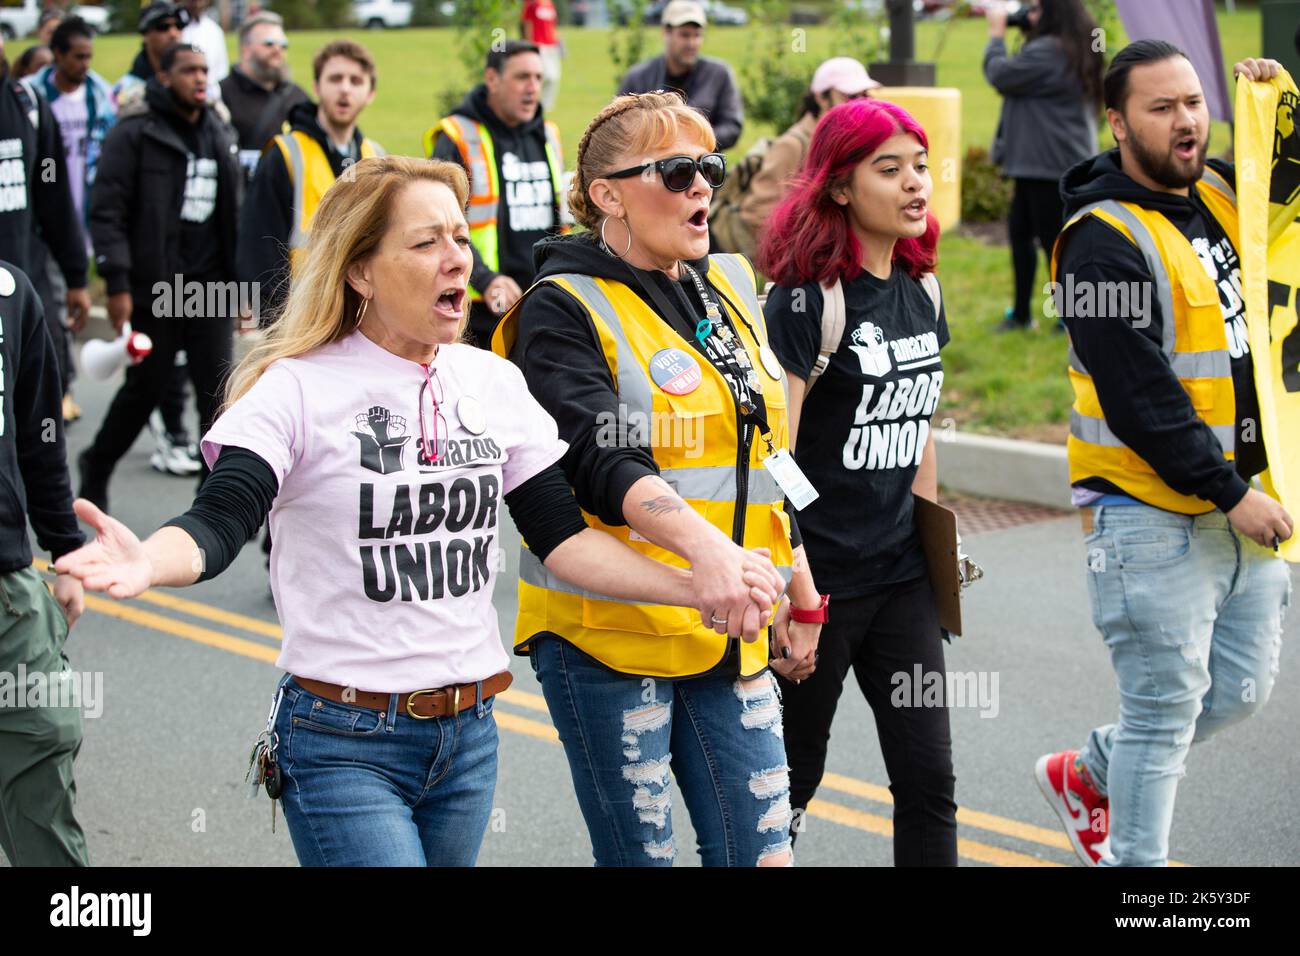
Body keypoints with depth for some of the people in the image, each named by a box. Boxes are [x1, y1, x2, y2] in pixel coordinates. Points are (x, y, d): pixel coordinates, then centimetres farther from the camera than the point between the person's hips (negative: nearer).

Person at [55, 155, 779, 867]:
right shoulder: (300, 389, -10)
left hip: (469, 736, 5)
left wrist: (697, 587, -6)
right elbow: (218, 524, -21)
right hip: (345, 746, -5)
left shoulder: (495, 383, 7)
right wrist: (147, 562, -44)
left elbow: (562, 535, 5)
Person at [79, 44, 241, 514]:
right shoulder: (135, 132, -6)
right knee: (146, 387, 7)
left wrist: (239, 284, 15)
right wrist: (117, 282, -17)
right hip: (154, 289, -4)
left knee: (217, 392, -2)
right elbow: (106, 211, -11)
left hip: (210, 286, 4)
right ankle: (97, 466, 32)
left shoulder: (218, 135, 12)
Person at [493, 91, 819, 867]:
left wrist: (801, 596, 20)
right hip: (608, 630, -6)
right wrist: (706, 546, -41)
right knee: (643, 854, 0)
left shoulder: (730, 286, 12)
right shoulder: (564, 311, -9)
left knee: (763, 850, 2)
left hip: (729, 635, 6)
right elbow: (605, 465, -25)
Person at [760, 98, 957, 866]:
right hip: (819, 578, -6)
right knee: (788, 782, 7)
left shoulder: (921, 293, 8)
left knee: (929, 777, 3)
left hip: (901, 578, 6)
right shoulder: (807, 299, -14)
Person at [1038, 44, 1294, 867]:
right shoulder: (1105, 241, -15)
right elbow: (1140, 398, -19)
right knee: (1166, 706, -1)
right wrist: (1229, 494, -18)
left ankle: (1086, 775, 35)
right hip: (1155, 513, -8)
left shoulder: (1223, 198, 9)